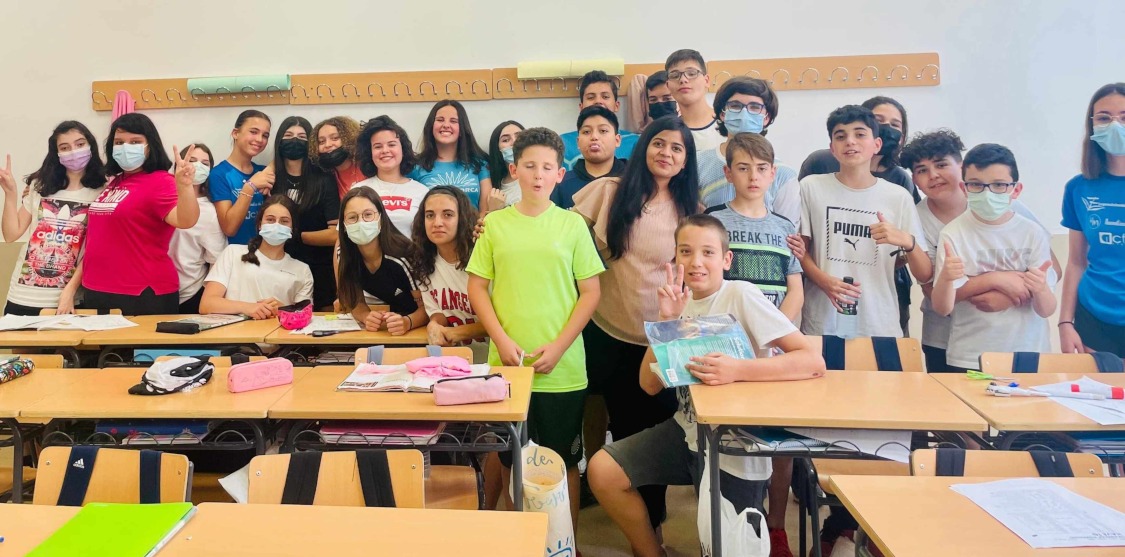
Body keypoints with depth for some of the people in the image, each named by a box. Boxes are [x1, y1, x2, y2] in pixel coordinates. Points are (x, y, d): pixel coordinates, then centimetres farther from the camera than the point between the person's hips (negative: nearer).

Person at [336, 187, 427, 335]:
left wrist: (407, 322, -36)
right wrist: (367, 317, -24)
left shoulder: (404, 255, -25)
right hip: (381, 329, 3)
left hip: (416, 328, -3)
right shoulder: (343, 253, -11)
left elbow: (427, 307, -16)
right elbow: (354, 301, -3)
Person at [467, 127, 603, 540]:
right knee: (512, 458, 12)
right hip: (507, 363, 1)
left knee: (563, 459, 10)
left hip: (562, 367, -1)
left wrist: (559, 346, -9)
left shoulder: (572, 224, 0)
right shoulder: (495, 223, 3)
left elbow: (590, 291, 0)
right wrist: (502, 340, -8)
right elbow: (477, 287, 4)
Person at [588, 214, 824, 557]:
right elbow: (650, 385, -5)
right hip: (687, 431, 5)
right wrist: (666, 320, -17)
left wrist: (737, 370, -35)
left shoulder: (741, 296, -16)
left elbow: (813, 362, -23)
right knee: (602, 471, -4)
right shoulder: (681, 303, 0)